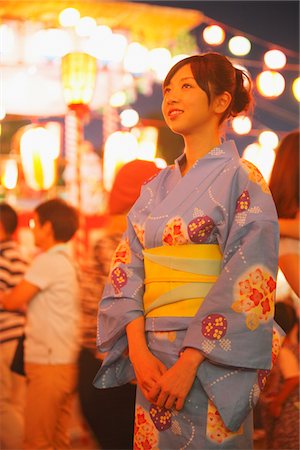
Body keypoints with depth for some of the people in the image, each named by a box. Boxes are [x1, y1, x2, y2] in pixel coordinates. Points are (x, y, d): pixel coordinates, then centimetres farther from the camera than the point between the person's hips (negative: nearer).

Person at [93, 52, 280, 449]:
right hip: (154, 358, 5)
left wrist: (189, 362, -19)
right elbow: (128, 269, 6)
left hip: (210, 358, -5)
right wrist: (138, 352, -9)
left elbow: (245, 282, -14)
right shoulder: (156, 188, 12)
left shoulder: (241, 179, -5)